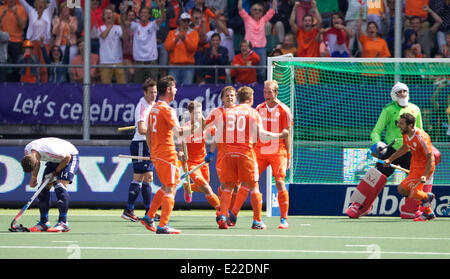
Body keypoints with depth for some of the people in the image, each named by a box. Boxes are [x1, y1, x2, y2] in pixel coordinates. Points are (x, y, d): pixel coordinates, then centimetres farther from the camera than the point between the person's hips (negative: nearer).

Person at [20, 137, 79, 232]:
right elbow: (37, 163, 6)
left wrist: (55, 173, -17)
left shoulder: (50, 151, -41)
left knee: (60, 187, -23)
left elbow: (67, 157, -23)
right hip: (54, 160, 7)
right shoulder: (27, 150, -18)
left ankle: (63, 223, -21)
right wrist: (34, 177, -5)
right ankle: (44, 223, 5)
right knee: (44, 188, -3)